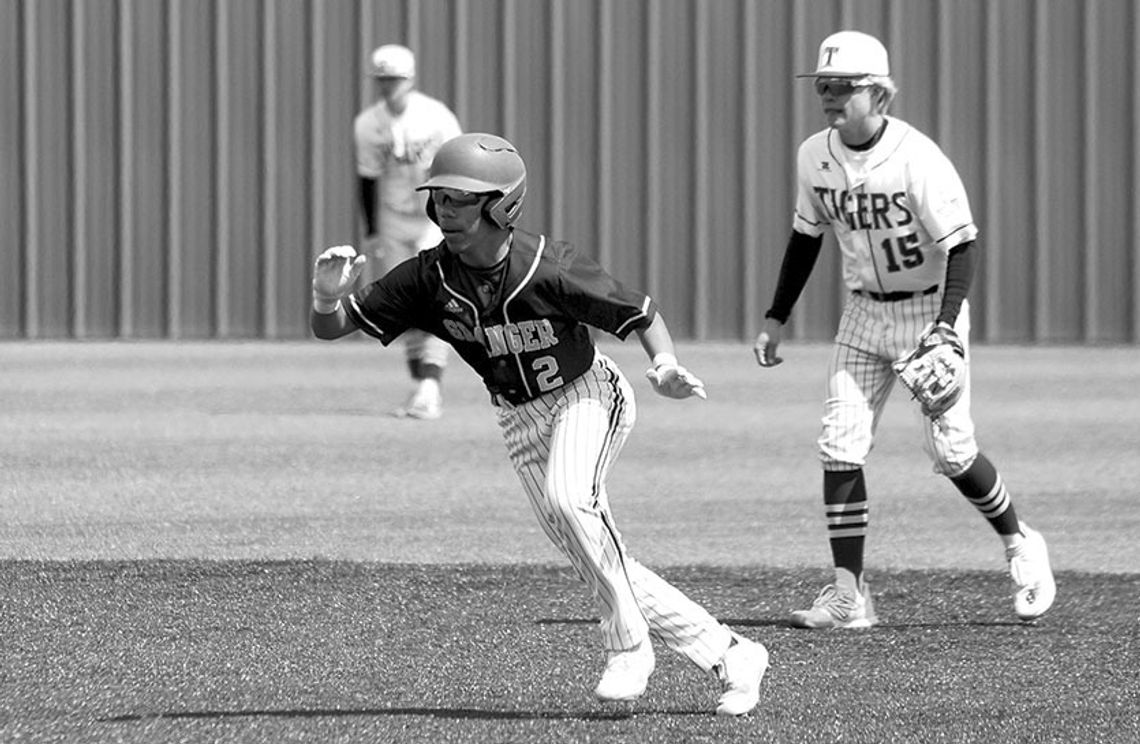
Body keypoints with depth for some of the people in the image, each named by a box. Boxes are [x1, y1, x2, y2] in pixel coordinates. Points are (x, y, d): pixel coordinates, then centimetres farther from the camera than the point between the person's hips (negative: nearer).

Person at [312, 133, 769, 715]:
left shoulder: (549, 269, -27)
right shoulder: (429, 279, -16)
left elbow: (642, 315, -15)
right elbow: (331, 328, -15)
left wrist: (666, 367, -34)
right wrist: (327, 298, -38)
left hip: (587, 393, -5)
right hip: (521, 420, 5)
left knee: (567, 499, -34)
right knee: (596, 561, 2)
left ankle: (628, 644, -18)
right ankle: (730, 656, 13)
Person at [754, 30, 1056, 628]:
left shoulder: (918, 159, -23)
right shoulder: (814, 157, -3)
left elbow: (962, 243, -22)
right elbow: (806, 237, 13)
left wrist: (944, 329, -33)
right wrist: (775, 320, 11)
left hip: (930, 307, -5)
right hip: (865, 312, 6)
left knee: (948, 449, -5)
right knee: (840, 445, -6)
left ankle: (1020, 546, 21)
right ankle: (848, 593, -3)